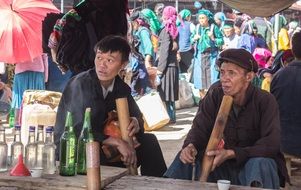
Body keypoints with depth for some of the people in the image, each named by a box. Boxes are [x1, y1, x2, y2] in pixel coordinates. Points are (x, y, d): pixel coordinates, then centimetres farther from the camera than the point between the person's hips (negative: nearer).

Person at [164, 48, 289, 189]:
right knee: (185, 156, -14)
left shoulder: (265, 101, -16)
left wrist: (231, 153, -35)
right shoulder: (215, 93, -5)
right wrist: (191, 145, -29)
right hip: (222, 164, 4)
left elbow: (271, 144, -24)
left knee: (260, 164, -36)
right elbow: (200, 128, -5)